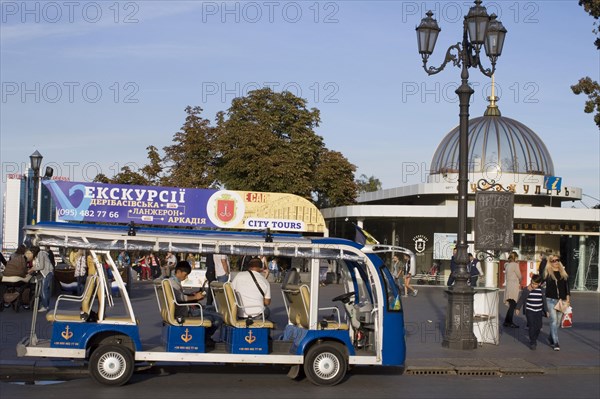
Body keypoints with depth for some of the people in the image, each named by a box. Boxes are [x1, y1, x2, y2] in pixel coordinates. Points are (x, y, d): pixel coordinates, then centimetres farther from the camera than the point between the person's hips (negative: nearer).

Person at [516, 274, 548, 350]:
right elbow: (521, 299, -3)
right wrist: (518, 308, -9)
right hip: (529, 311, -3)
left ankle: (534, 339, 30)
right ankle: (532, 343, 3)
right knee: (532, 326, -7)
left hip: (539, 312, 3)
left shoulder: (541, 290, 3)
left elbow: (544, 301, 12)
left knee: (538, 327, 6)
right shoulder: (526, 289, -6)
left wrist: (546, 310, 14)